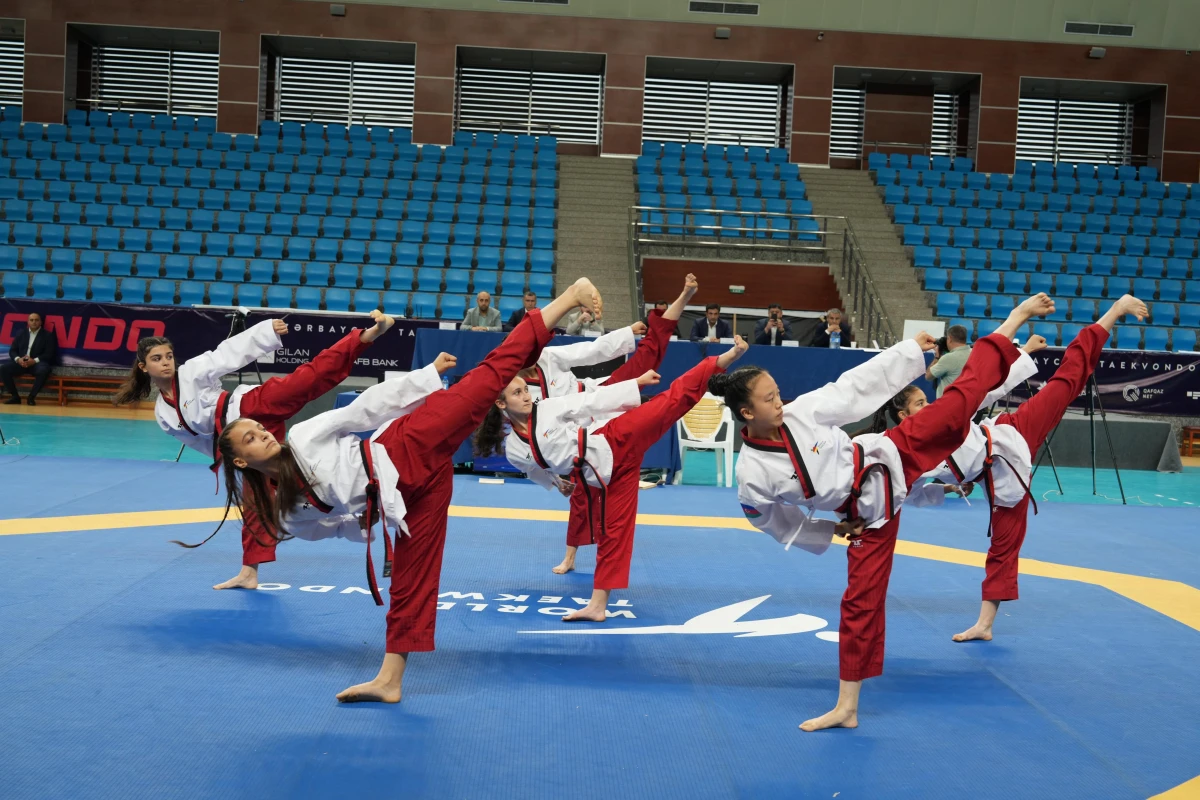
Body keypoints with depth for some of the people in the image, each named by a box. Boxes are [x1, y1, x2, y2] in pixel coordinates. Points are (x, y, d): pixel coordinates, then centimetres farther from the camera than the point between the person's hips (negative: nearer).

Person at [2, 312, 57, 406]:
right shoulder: (21, 334, 16)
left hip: (38, 363, -4)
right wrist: (18, 359, -10)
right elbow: (12, 350, 13)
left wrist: (34, 360, -17)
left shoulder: (48, 335, 4)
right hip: (21, 362, 4)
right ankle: (15, 396, -11)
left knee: (43, 371, -39)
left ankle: (31, 397, -23)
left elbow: (49, 354, -4)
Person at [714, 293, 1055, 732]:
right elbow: (779, 523, 1)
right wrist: (831, 530, -1)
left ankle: (1014, 321, 3)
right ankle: (847, 708, 13)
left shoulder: (801, 411, -15)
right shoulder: (752, 476, -16)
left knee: (954, 413, -9)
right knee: (861, 600, 0)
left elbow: (855, 385, -6)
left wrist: (911, 348, -3)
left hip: (889, 459, 1)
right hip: (868, 511, -1)